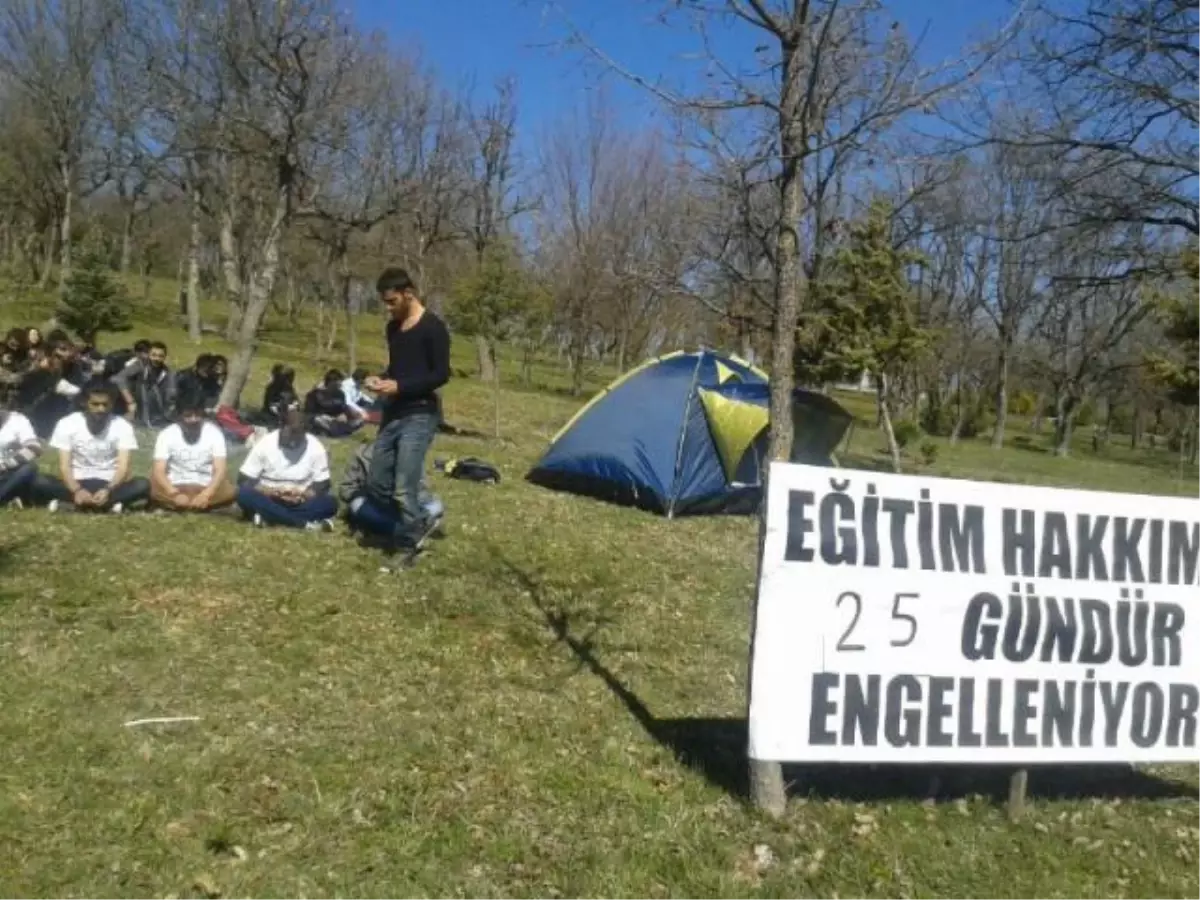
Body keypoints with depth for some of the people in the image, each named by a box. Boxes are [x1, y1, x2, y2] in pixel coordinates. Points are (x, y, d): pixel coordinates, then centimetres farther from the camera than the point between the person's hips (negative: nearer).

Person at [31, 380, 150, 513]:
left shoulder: (122, 427, -6)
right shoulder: (67, 424, -5)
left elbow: (123, 467, -13)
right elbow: (64, 466, -10)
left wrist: (107, 490, -34)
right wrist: (77, 491, -31)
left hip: (109, 485, -1)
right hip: (77, 484, 1)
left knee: (143, 485, -30)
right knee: (39, 482, -28)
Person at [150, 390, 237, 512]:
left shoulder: (214, 433, -6)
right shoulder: (167, 434, -7)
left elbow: (220, 470, -14)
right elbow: (158, 472, -15)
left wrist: (206, 495, -33)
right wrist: (175, 494, -34)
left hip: (205, 489, 1)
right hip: (176, 488, -1)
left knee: (230, 492, -31)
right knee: (152, 489, -32)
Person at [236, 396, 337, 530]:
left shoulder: (316, 448, -7)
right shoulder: (264, 445, -9)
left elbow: (322, 486, -4)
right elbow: (243, 481, -7)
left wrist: (303, 495, -24)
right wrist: (270, 492, -23)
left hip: (300, 503, 0)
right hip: (269, 500, 0)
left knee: (330, 502, -28)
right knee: (244, 494, -32)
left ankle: (268, 517, -28)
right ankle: (305, 523, -34)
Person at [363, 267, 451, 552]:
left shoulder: (432, 327, -12)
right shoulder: (393, 327, 12)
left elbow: (441, 374, -15)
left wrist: (399, 387, -21)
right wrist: (382, 381, 2)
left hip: (420, 415, -9)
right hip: (393, 413, 9)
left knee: (403, 488, -13)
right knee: (376, 483, 8)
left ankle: (410, 544, 3)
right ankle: (420, 523, 24)